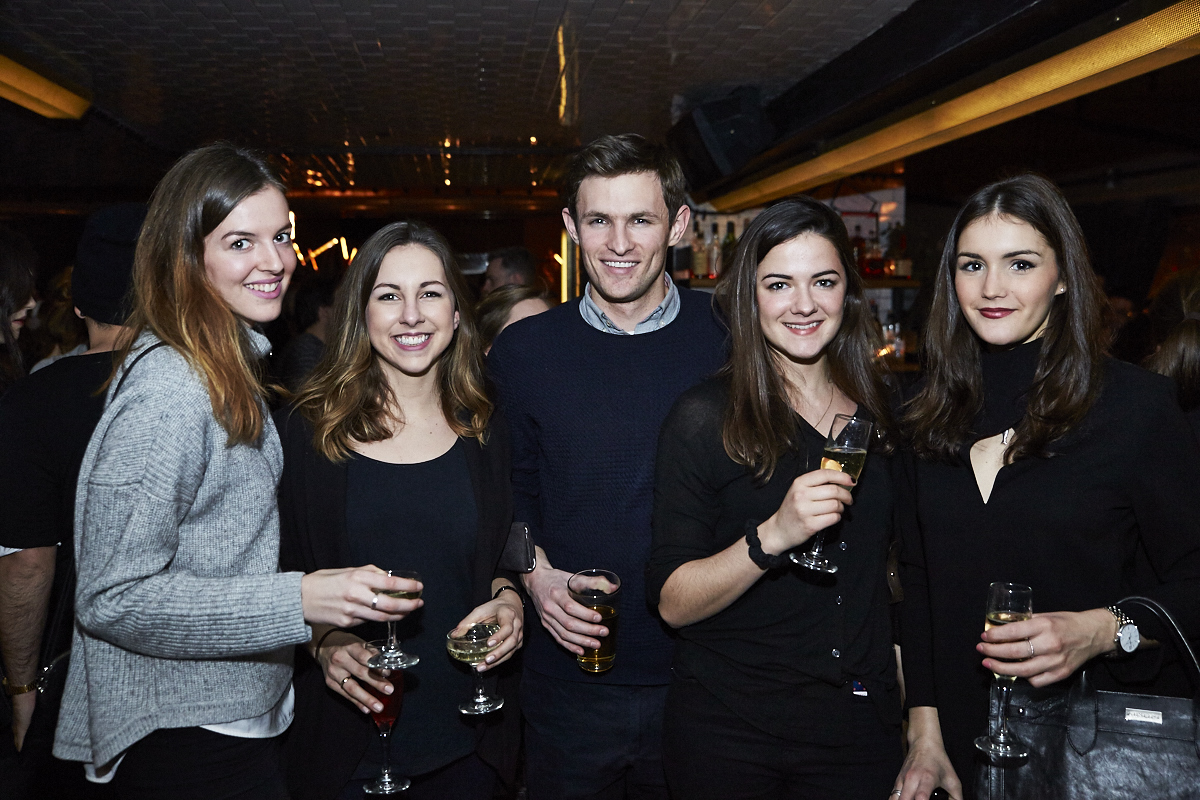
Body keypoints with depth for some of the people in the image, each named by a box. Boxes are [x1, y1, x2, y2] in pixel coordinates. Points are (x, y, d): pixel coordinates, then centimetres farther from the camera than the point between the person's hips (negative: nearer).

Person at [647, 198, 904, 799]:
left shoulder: (879, 408, 2)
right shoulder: (704, 418, -12)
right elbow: (672, 604, -15)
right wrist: (773, 536, -30)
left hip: (861, 725, 4)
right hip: (730, 731, -3)